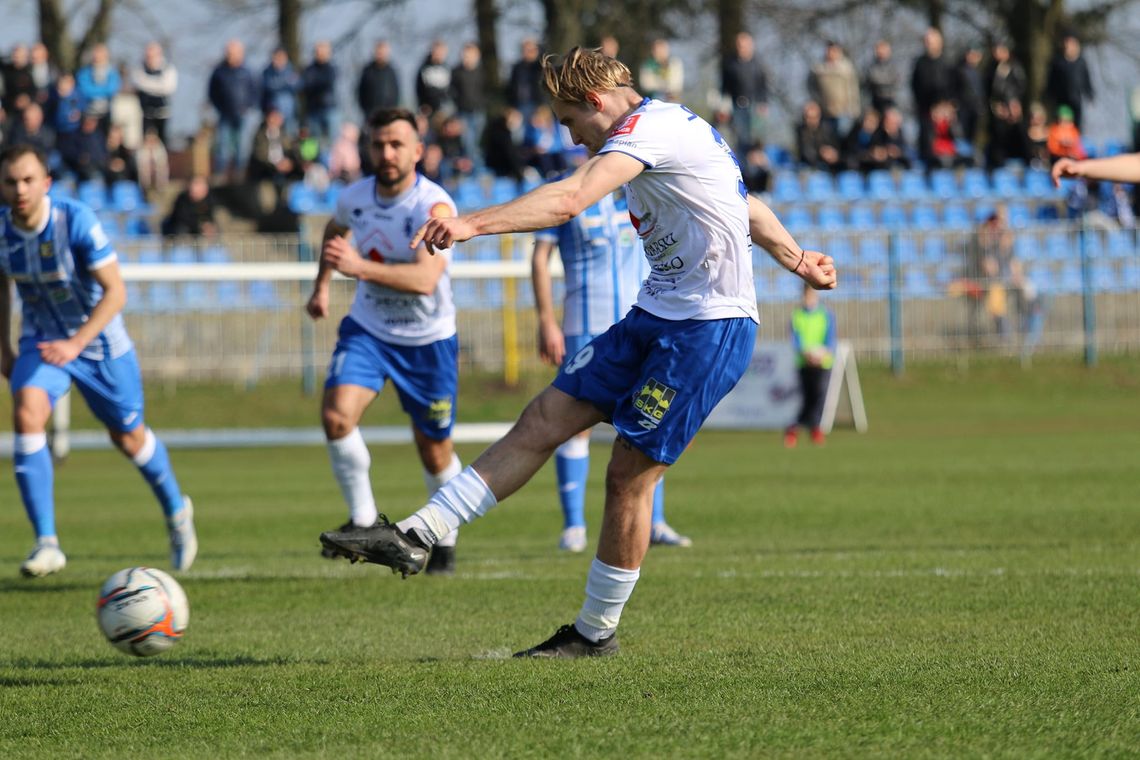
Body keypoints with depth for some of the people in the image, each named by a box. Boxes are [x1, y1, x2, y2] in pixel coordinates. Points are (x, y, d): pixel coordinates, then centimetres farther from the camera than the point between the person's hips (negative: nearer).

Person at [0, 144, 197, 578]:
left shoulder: (76, 222, -27)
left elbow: (115, 291, -25)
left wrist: (75, 344, -36)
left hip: (98, 341, -2)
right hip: (41, 342, 2)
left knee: (128, 438, 13)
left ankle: (176, 511, 44)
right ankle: (46, 544, -24)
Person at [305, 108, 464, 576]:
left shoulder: (434, 206, -24)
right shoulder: (354, 198, -6)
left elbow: (425, 278, -39)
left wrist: (360, 267, -50)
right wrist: (321, 285, 17)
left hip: (427, 339, -3)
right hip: (368, 329, 3)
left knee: (434, 451, 7)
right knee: (336, 414, -22)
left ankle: (446, 538, 33)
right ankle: (362, 519, -6)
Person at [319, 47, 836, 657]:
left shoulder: (649, 126, -16)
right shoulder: (666, 128, 16)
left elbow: (570, 200, -32)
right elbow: (744, 204, 29)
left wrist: (473, 224, -40)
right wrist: (795, 258, 40)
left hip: (710, 328, -10)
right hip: (656, 318, 10)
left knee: (630, 475, -5)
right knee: (542, 421, 1)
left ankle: (596, 632, 8)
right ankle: (415, 537, -3)